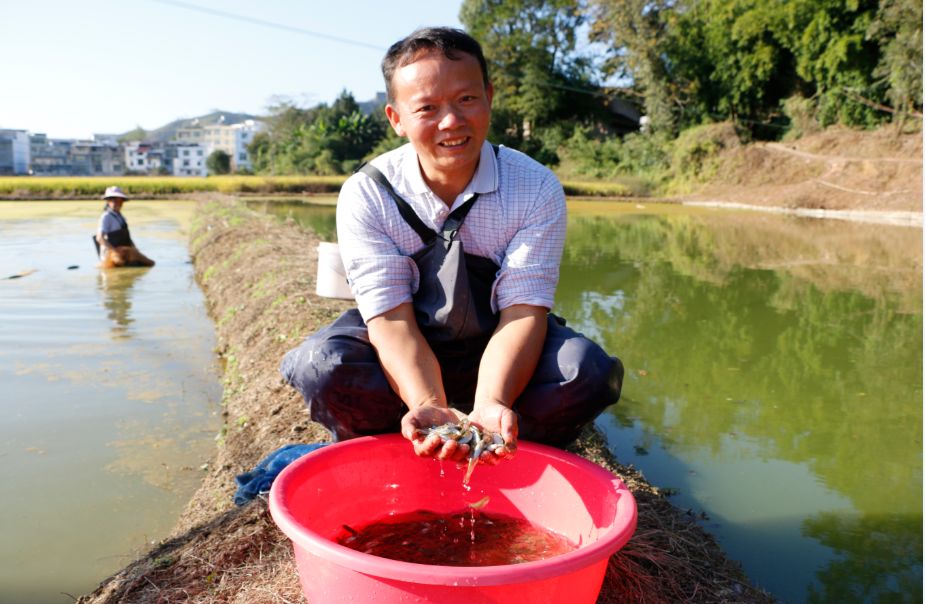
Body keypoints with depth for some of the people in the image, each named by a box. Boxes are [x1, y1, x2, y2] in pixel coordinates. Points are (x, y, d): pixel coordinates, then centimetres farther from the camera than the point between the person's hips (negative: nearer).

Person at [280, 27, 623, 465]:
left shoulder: (537, 190, -15)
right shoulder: (365, 195, -15)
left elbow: (524, 308, -21)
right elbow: (391, 314, -21)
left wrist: (490, 406, -39)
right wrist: (429, 407, -39)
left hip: (502, 352, 1)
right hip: (399, 358, 0)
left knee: (589, 371, -27)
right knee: (321, 366, -30)